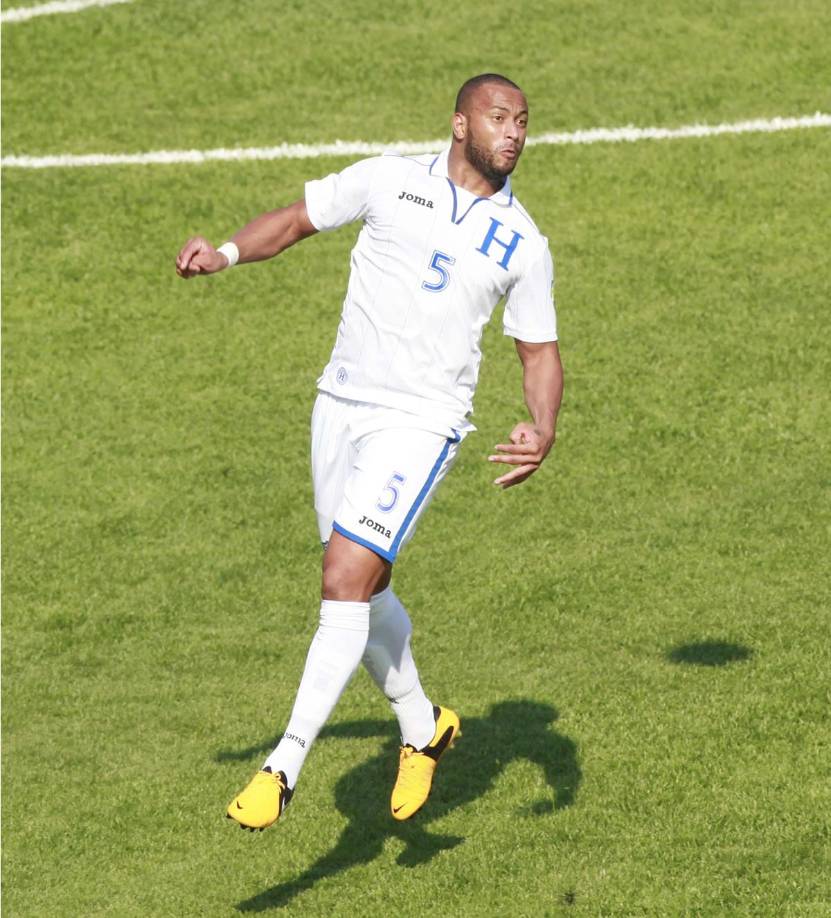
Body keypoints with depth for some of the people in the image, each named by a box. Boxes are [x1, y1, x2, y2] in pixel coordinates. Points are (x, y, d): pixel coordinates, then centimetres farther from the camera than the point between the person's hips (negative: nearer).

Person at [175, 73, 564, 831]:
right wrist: (228, 253, -8)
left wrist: (542, 430, -11)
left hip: (421, 424, -3)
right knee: (364, 590, 13)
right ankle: (422, 728, 37)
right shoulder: (390, 179, 2)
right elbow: (297, 220, 11)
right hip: (341, 406, 3)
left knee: (346, 583, -17)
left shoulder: (523, 244, 0)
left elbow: (540, 350, 7)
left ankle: (285, 767, -14)